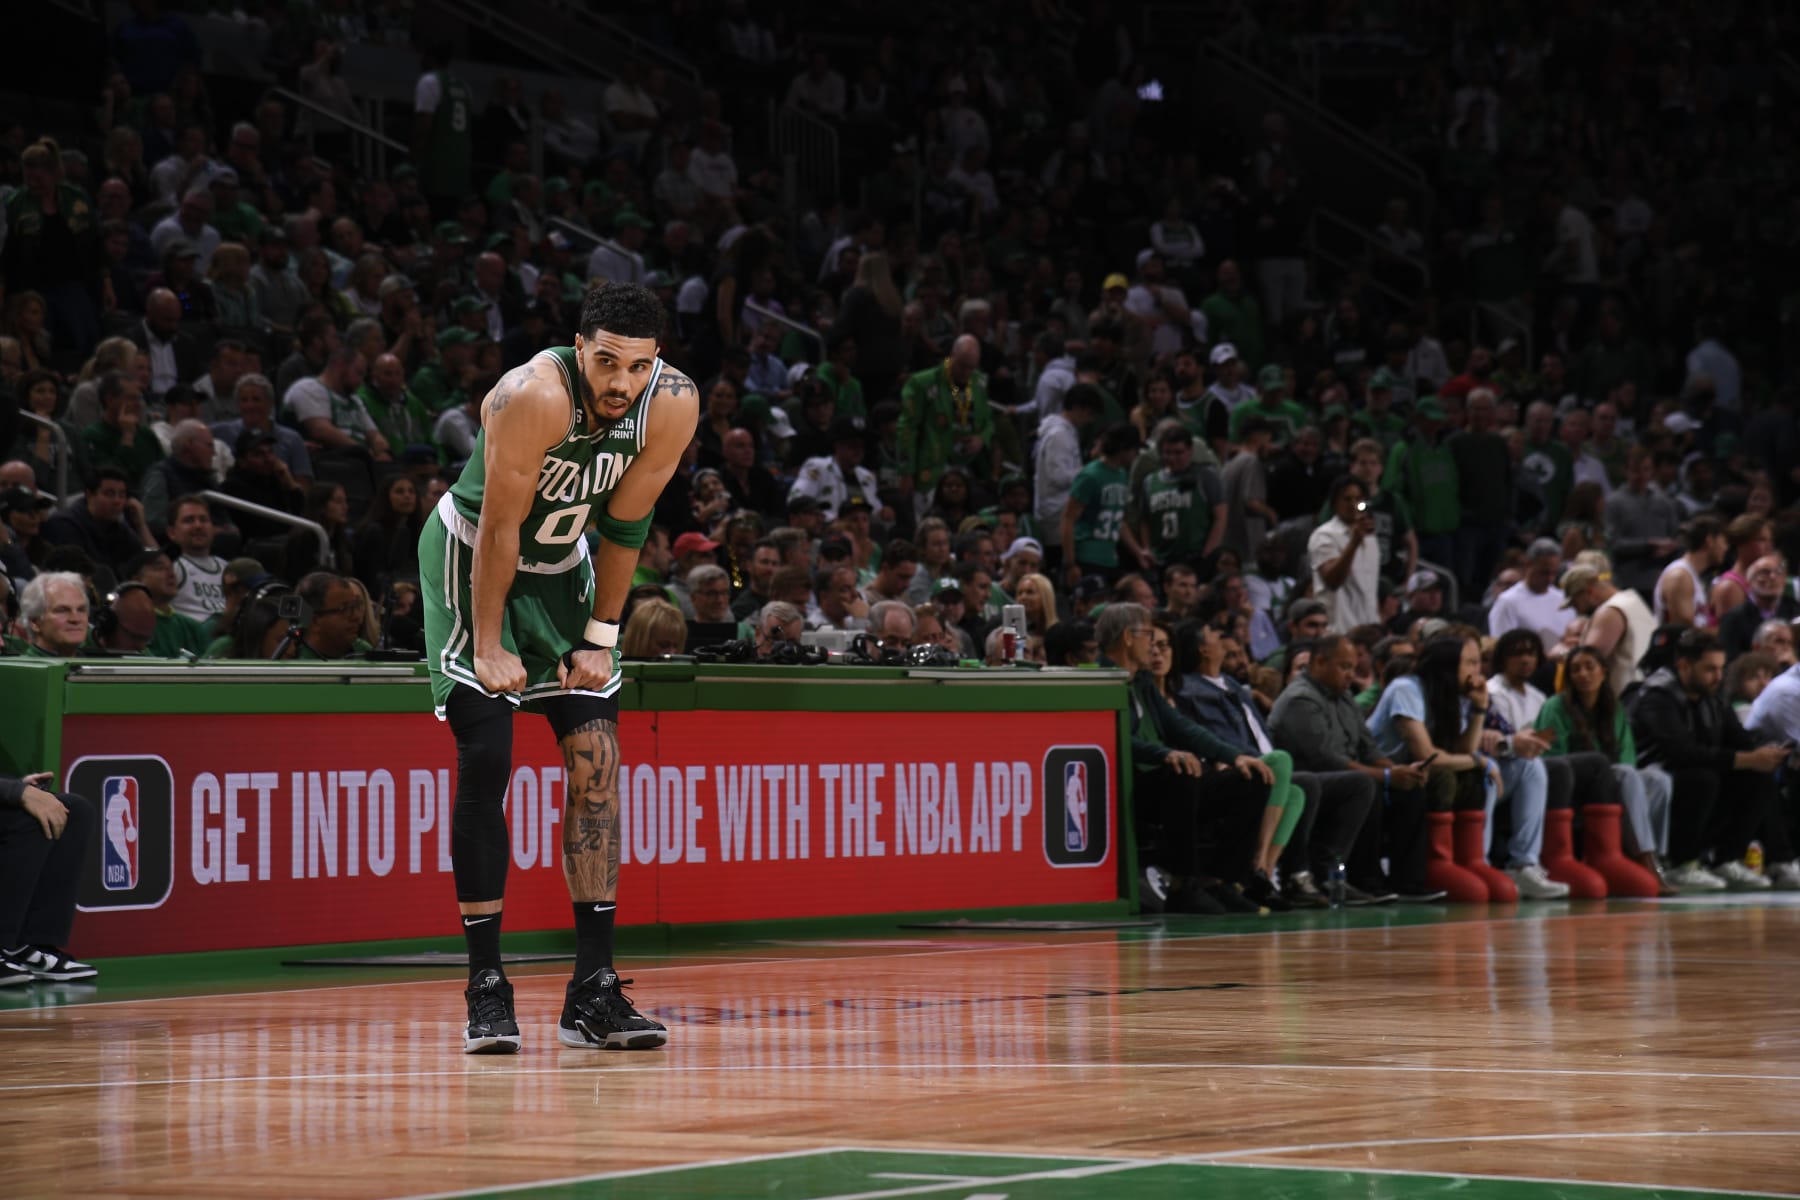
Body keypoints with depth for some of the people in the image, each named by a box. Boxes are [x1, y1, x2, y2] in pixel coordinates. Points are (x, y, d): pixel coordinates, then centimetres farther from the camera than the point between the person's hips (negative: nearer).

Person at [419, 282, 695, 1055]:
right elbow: (499, 526, -27)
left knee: (596, 760, -3)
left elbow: (625, 526, -6)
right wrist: (489, 645, -22)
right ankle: (486, 988, -7)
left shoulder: (673, 406, -18)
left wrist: (600, 636, -5)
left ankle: (593, 991, -1)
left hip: (561, 568, 5)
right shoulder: (535, 397, -33)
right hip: (472, 558, -5)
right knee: (485, 760, -13)